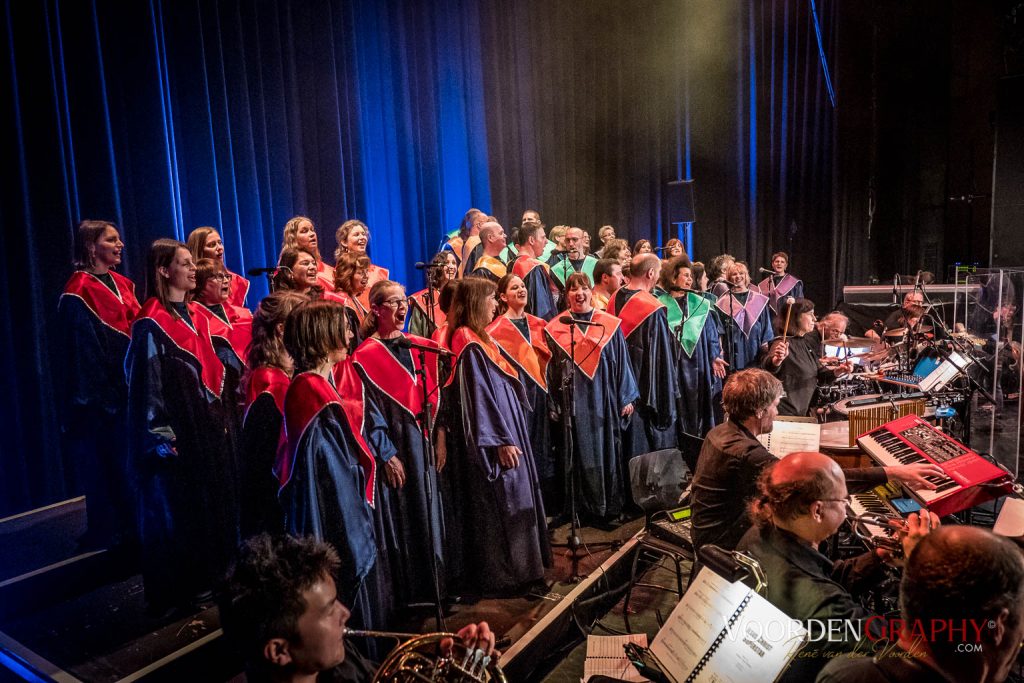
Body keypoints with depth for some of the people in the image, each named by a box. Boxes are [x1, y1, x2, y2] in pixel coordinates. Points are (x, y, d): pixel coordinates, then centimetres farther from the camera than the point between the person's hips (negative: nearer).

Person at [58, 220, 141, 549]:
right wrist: (95, 392, -15)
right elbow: (83, 347, -13)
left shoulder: (122, 284, 13)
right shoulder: (79, 290, -10)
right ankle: (107, 530, 13)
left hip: (129, 382, 7)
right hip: (100, 387, -7)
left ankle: (132, 521, 23)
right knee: (104, 457, 1)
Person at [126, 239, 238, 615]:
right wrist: (161, 437, -16)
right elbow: (147, 383, -14)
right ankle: (180, 587, 18)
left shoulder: (195, 314, 10)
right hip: (175, 426, -8)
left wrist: (219, 412, 14)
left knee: (213, 497, 13)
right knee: (177, 504, 3)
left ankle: (209, 575, 28)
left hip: (206, 422, 8)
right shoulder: (151, 323, -13)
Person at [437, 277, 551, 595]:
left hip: (500, 429, 10)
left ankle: (512, 566, 30)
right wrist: (501, 440, -22)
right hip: (491, 436, -10)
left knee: (507, 502, 17)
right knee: (500, 505, 0)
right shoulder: (469, 344, -19)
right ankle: (500, 575, 13)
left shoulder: (477, 338, 12)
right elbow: (479, 395, -23)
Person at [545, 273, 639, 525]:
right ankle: (585, 506, 17)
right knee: (580, 452, 4)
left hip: (604, 399, 1)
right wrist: (556, 403, 3)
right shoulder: (556, 328, 3)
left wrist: (627, 398, 2)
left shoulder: (610, 324, 4)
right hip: (574, 401, 0)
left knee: (608, 449, 6)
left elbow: (622, 361, 5)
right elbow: (552, 369, 6)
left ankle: (609, 505, 19)